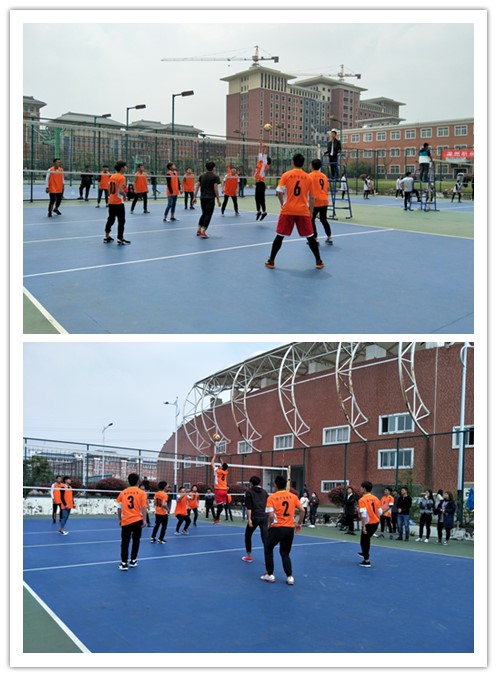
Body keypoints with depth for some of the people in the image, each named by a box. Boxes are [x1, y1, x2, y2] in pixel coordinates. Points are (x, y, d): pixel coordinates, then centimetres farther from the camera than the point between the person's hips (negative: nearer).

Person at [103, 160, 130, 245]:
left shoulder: (112, 176, 10)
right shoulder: (121, 177, -14)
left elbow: (109, 189, 12)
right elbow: (121, 190, -21)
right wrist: (124, 194, -4)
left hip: (111, 202, 8)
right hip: (118, 203, -8)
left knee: (111, 219, 17)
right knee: (121, 221, -1)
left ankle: (106, 237, 22)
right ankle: (120, 239, -2)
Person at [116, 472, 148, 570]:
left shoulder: (123, 492, 4)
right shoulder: (141, 493, -3)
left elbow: (119, 508, 6)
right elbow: (143, 507, -7)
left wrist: (119, 519, 15)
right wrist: (144, 520, -5)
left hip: (125, 521, 1)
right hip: (137, 520, -1)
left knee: (125, 542, 3)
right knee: (136, 541, 15)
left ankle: (124, 563, -3)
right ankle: (133, 561, 23)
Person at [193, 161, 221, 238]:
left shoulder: (201, 176, 9)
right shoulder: (215, 177, -6)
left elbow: (197, 186, 6)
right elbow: (215, 188, -11)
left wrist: (195, 197, 10)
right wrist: (218, 199, -7)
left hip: (202, 198, 5)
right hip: (210, 198, -5)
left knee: (204, 214, 20)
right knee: (208, 215, -1)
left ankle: (199, 230, 20)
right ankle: (203, 232, -8)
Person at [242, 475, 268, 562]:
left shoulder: (249, 491, 1)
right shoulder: (264, 491, 14)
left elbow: (249, 507, -8)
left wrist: (249, 519, -12)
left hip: (254, 517, -3)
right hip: (264, 517, 3)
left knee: (248, 536, 16)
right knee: (265, 538, -1)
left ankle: (249, 556, 22)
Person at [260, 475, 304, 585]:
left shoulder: (272, 498, -8)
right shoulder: (293, 496, 3)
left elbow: (271, 515, -16)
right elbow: (302, 510, 1)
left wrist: (269, 525, 1)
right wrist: (299, 523, 13)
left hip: (277, 528, -4)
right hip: (290, 529, 4)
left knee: (268, 550, 18)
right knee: (285, 553, 17)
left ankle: (270, 575, 20)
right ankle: (290, 577, 7)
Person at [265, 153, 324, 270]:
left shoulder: (286, 175, -1)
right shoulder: (308, 178, 4)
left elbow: (279, 192, -6)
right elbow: (311, 198, 7)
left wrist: (282, 204, 11)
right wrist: (311, 212, 15)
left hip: (287, 211, -1)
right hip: (303, 211, 1)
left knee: (279, 236, 8)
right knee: (310, 237, 9)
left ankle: (271, 261, 12)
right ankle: (318, 261, 13)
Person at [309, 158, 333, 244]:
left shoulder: (311, 175, -6)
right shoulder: (324, 176, 11)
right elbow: (326, 189, 16)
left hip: (316, 201, -6)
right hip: (324, 201, 6)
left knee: (311, 220, 4)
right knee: (324, 220, 19)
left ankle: (315, 239, 1)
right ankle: (329, 238, 23)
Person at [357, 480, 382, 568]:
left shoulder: (362, 500, -16)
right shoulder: (375, 498, 2)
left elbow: (363, 514, -24)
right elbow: (380, 512, 5)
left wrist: (363, 526, -22)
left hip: (368, 524, -6)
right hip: (376, 522, 6)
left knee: (364, 542, 9)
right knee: (367, 539, 29)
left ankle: (367, 561, 11)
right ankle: (365, 553, 45)